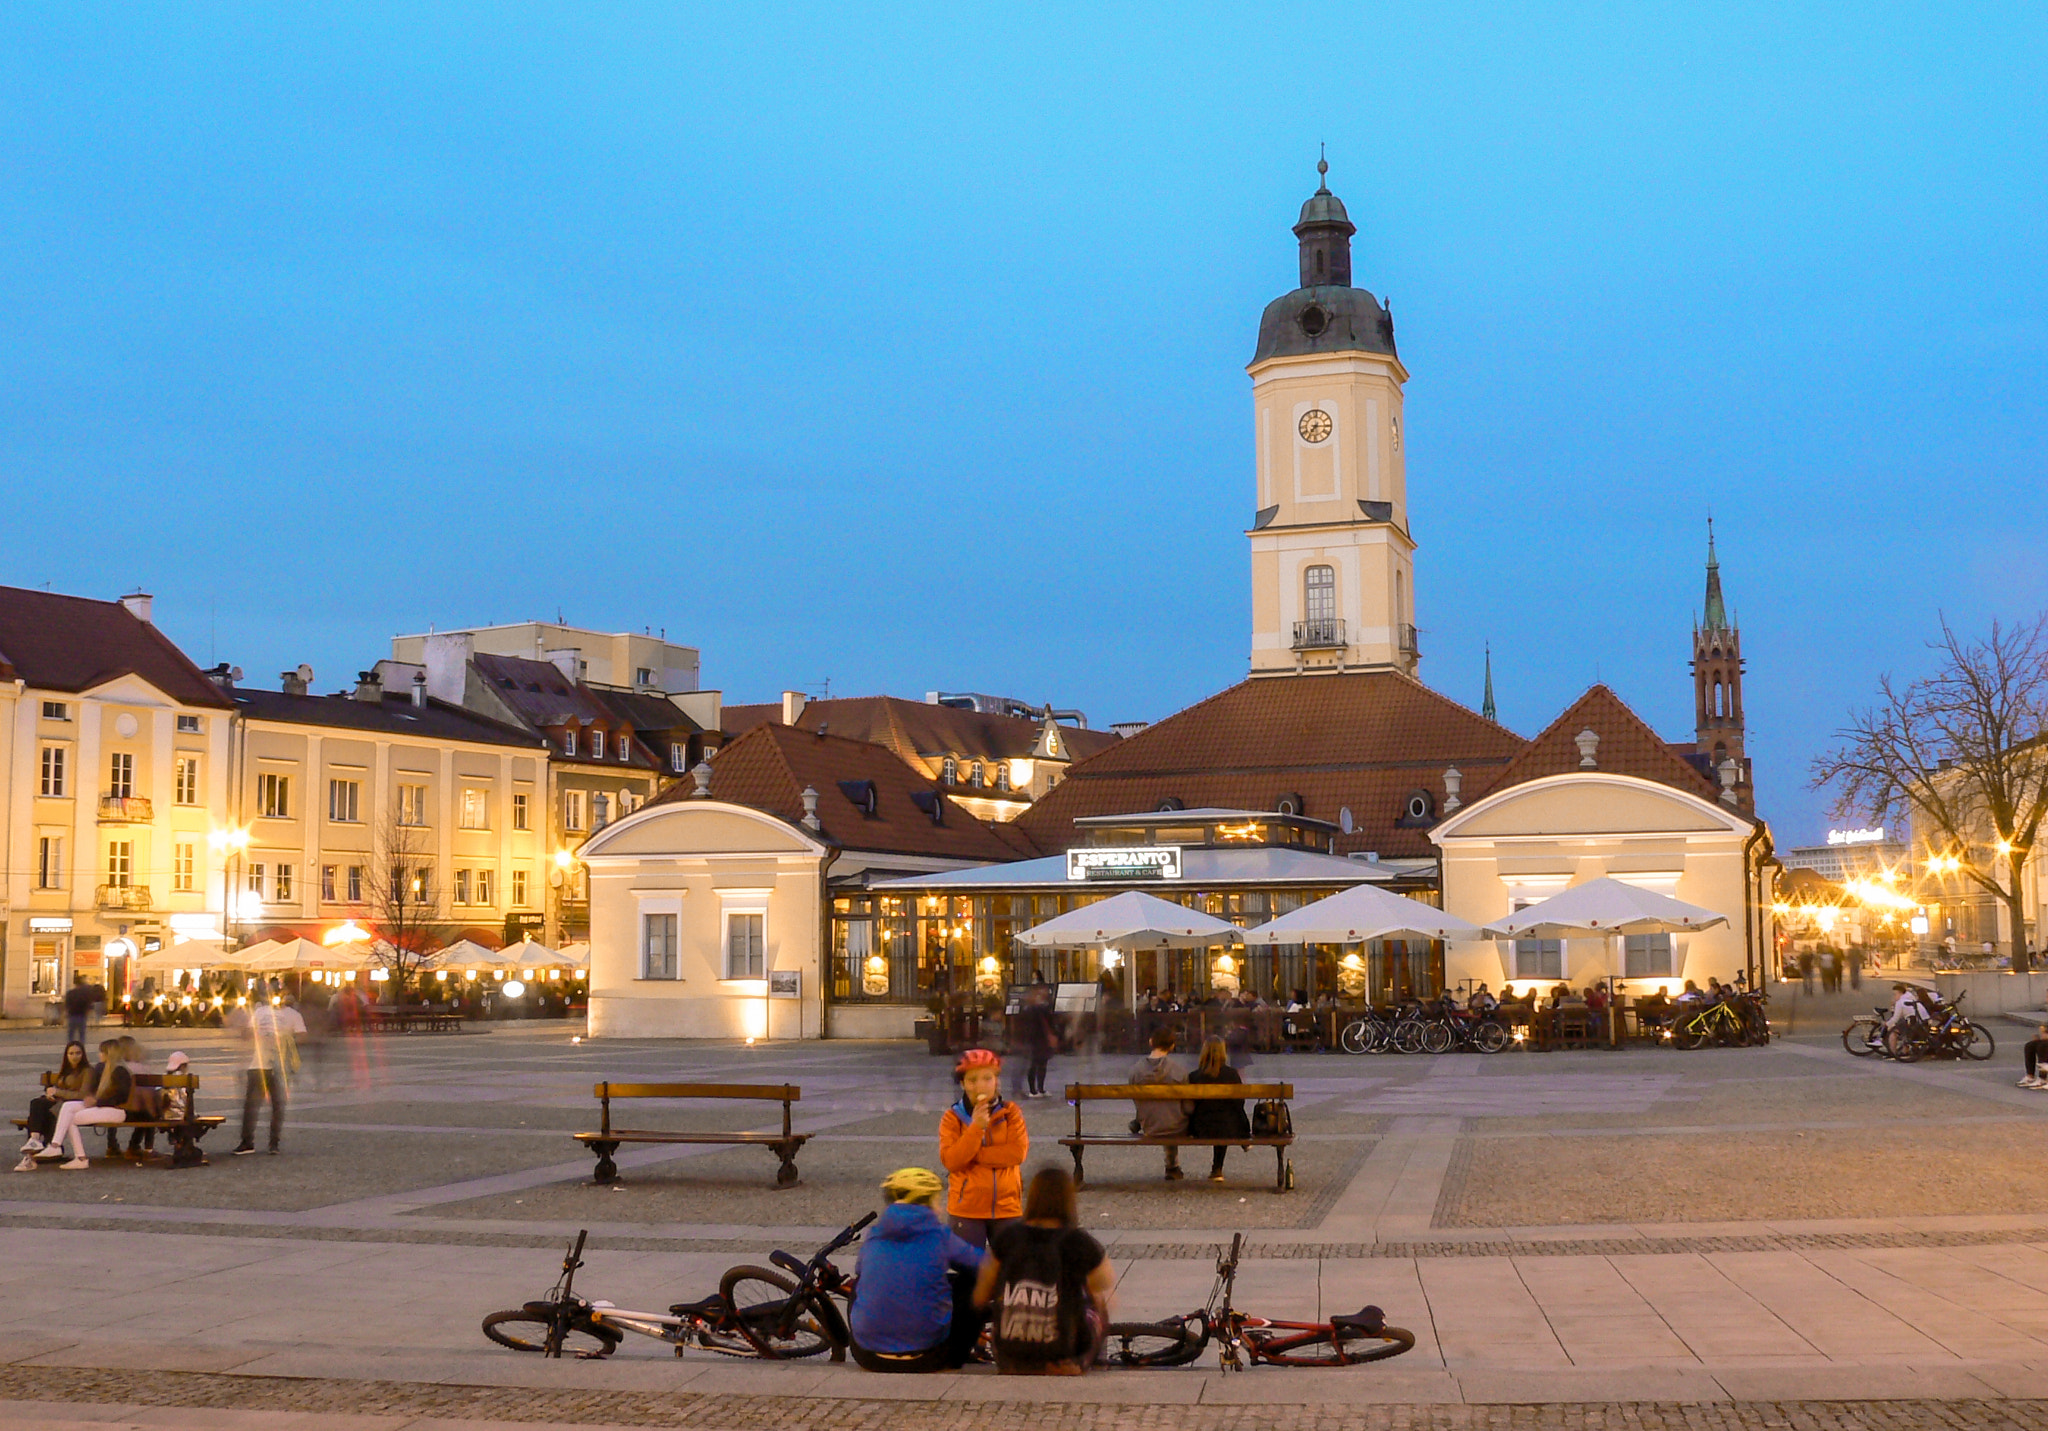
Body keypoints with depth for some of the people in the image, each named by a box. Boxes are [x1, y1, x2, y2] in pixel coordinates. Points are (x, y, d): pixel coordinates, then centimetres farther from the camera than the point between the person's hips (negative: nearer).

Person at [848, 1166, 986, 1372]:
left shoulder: (872, 1236, 5)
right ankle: (951, 1361, 20)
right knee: (972, 1285, 15)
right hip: (926, 1358, -4)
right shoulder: (940, 1236, -5)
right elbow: (984, 1266, 5)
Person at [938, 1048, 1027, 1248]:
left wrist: (973, 1155, -12)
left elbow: (1018, 1152, -12)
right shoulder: (952, 1118, -1)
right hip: (966, 1209, -1)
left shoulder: (1010, 1112, 2)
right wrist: (976, 1127, -21)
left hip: (1007, 1207, 1)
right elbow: (950, 1160, -13)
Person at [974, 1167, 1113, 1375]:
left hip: (1008, 1364, 2)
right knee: (1098, 1304, 27)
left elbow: (979, 1298, 4)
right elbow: (1108, 1281, 7)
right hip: (1062, 1364, -2)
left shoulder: (1006, 1238, -4)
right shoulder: (1080, 1243, -11)